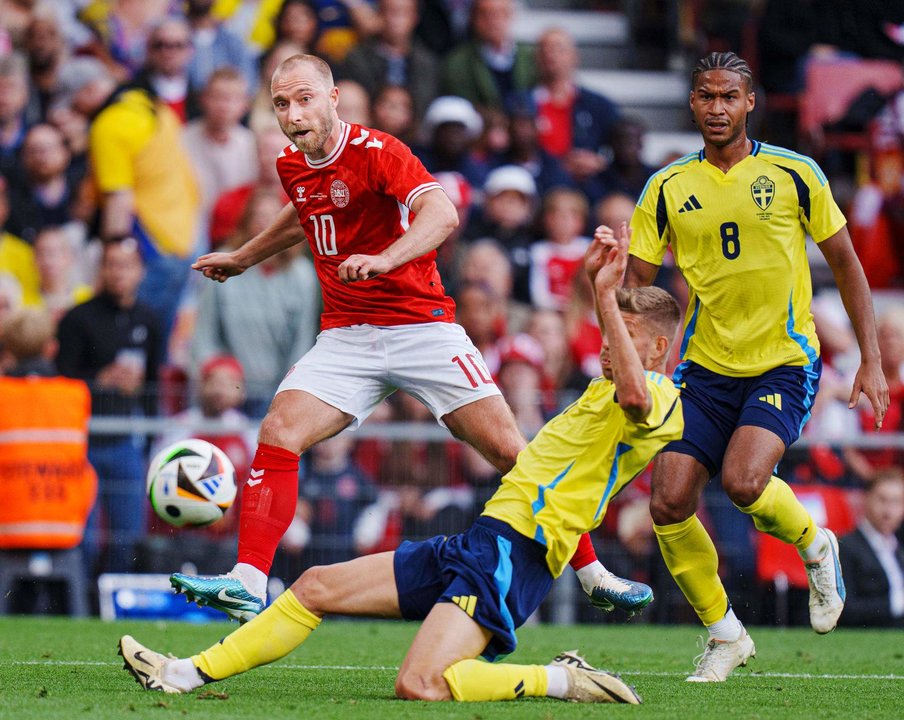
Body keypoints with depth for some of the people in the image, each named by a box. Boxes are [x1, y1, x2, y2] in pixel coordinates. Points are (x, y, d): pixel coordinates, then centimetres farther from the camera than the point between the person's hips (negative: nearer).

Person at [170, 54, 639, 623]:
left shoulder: (375, 151, -14)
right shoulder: (293, 167, 7)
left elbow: (443, 213, -30)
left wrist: (384, 260, -45)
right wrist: (243, 258, 39)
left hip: (421, 327, -5)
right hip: (345, 336, 5)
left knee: (509, 450, -8)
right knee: (277, 434, -17)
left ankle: (592, 575, 5)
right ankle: (249, 584, -17)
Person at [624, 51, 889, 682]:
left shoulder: (794, 174, -2)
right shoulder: (667, 190, 2)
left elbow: (846, 263, 5)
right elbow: (635, 285, 5)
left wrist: (872, 360, 0)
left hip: (785, 363, -3)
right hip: (706, 366, 3)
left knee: (743, 481, -26)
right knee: (669, 503, -9)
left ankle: (815, 545, 8)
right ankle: (725, 634, 11)